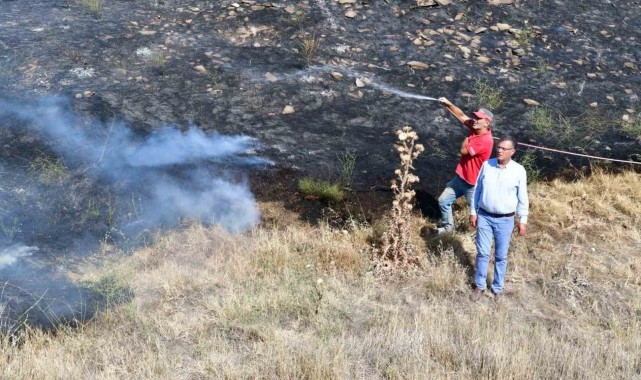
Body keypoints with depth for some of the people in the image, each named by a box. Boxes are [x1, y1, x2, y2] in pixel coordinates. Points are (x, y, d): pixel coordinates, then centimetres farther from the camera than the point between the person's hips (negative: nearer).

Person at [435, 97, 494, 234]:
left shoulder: (486, 140, -28)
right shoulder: (476, 129, -3)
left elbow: (464, 150, -25)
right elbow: (462, 116, 1)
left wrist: (466, 139, -7)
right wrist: (448, 104, -11)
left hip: (473, 183, -8)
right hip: (460, 178, 9)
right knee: (443, 200, 17)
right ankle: (448, 226, 35)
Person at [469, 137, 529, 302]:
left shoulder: (519, 170, -8)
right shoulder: (486, 165, -3)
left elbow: (523, 198, -1)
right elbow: (478, 190, 5)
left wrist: (523, 220, -1)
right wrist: (474, 212, 5)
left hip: (505, 220, -1)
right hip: (484, 216, 1)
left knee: (501, 256, 9)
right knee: (482, 253, 7)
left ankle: (497, 288, 24)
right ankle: (480, 286, 21)